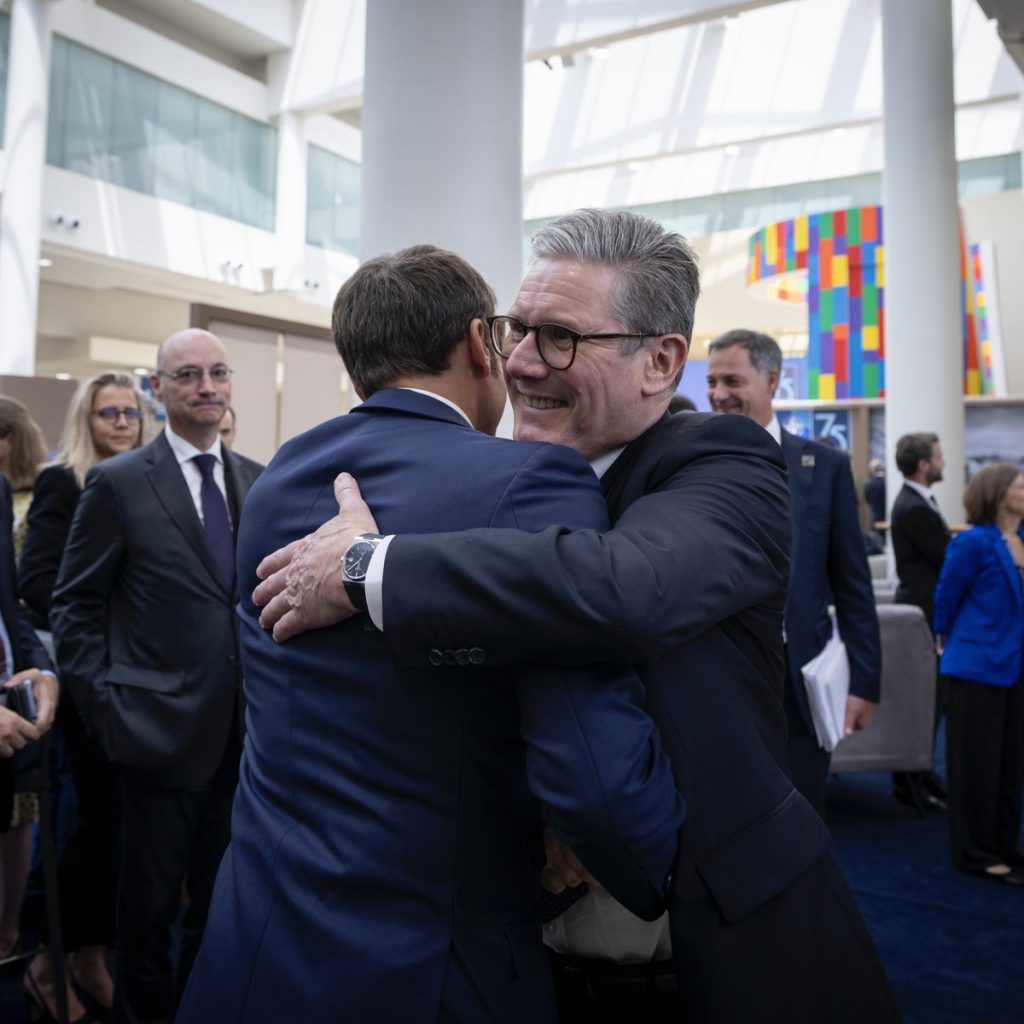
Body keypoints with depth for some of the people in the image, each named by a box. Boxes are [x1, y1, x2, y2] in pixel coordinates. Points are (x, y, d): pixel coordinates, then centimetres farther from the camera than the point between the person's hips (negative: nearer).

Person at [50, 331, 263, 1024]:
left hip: (243, 732, 4)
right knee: (151, 906, 12)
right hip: (162, 729, -4)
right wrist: (104, 705, -9)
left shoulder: (258, 481, 6)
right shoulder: (118, 483, -6)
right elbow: (73, 607, -3)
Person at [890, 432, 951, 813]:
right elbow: (949, 559, -19)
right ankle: (911, 781, 7)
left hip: (925, 608, 10)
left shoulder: (916, 501, 11)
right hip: (925, 611, -10)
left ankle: (918, 773, 26)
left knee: (929, 697, 16)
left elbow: (941, 551, 13)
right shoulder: (914, 508, -22)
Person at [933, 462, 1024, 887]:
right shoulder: (974, 542, -14)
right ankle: (975, 852, 15)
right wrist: (946, 640, 8)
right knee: (978, 762, 3)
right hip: (980, 665, -7)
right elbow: (946, 597, -5)